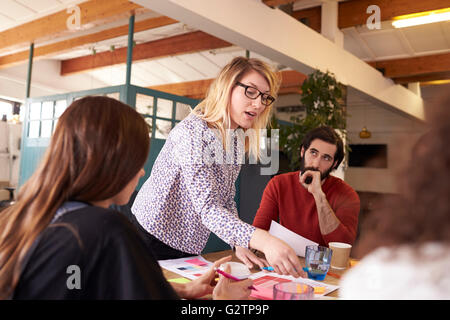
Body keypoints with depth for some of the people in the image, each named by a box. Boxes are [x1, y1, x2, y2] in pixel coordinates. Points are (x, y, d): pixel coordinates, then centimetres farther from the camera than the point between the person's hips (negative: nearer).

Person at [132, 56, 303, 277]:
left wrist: (240, 245, -9)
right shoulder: (193, 132, -25)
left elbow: (226, 202, 5)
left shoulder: (237, 141, 1)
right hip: (154, 240, -7)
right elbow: (207, 208, -35)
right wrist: (263, 241, -46)